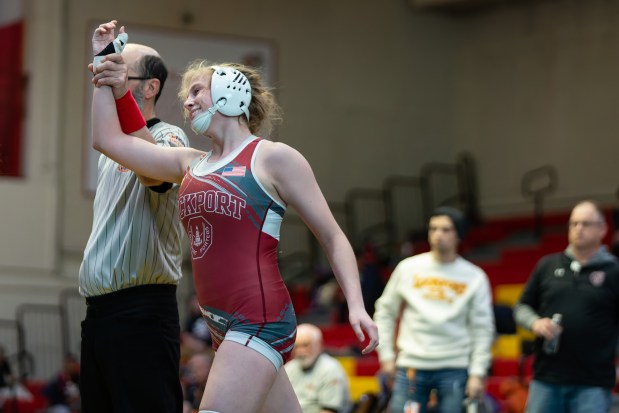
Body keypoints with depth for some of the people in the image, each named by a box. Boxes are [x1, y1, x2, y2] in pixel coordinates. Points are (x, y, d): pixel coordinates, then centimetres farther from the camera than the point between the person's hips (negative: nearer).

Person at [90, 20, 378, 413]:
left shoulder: (274, 159, -3)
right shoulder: (191, 164, 15)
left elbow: (332, 237, -3)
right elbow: (109, 139, 15)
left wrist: (356, 305, -15)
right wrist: (105, 64, 14)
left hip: (259, 321, -7)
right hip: (224, 326, 7)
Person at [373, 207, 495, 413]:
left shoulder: (474, 277, 1)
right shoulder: (408, 268, 4)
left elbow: (482, 329, 1)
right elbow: (385, 312, 12)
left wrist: (477, 373, -6)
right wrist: (386, 354, 5)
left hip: (454, 369, -1)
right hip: (411, 366, 1)